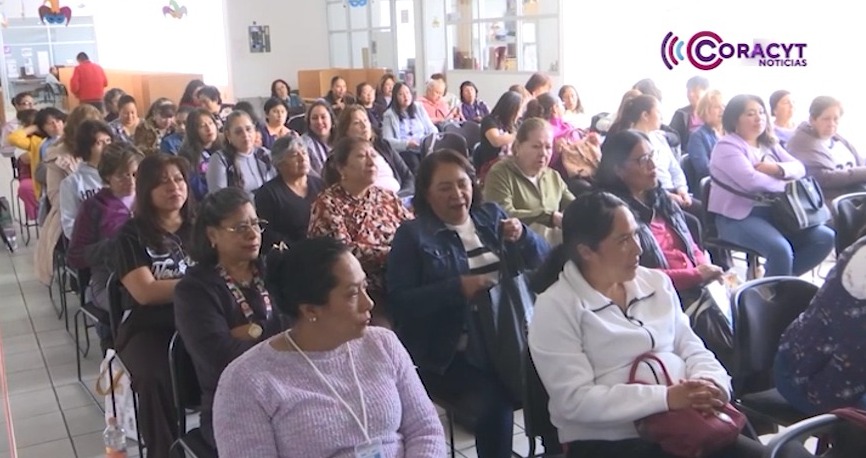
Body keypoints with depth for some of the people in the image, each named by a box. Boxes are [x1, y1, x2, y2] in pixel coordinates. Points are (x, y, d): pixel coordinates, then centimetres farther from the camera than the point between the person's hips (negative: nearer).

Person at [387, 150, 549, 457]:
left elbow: (544, 260, 14)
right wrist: (457, 288, -17)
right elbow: (399, 301, -8)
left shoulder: (491, 215, 13)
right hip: (455, 352, -4)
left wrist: (523, 237, -7)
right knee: (494, 400, -28)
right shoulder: (412, 234, 2)